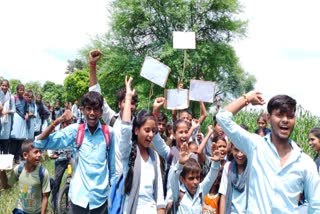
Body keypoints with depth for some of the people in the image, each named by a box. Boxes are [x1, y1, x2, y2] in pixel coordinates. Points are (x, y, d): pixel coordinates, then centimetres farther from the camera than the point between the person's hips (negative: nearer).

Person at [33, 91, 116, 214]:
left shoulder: (109, 132, -2)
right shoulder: (75, 130, -3)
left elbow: (112, 165, 5)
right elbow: (39, 143, -7)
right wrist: (58, 121, -18)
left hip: (100, 197, 0)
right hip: (79, 196, 0)